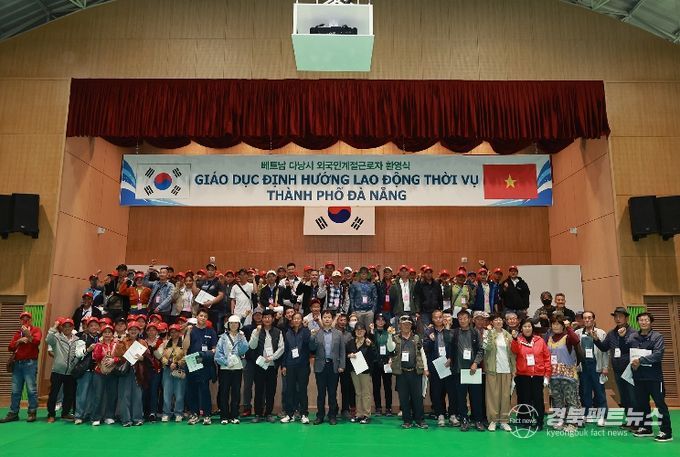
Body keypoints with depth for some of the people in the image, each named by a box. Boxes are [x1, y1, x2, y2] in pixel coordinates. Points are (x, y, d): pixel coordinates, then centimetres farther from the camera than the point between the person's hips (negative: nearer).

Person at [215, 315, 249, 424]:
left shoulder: (241, 336, 7)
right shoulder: (223, 337, 3)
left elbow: (244, 350, -6)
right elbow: (218, 352, -3)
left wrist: (241, 339, -16)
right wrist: (226, 362, -12)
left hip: (238, 367, 1)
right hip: (225, 368, -1)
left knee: (236, 392, 5)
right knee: (224, 392, 1)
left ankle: (234, 416, 12)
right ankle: (224, 416, 8)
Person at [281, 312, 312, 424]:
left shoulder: (305, 331, 2)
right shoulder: (288, 333, 10)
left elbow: (308, 341, -19)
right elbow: (285, 350, 12)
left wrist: (305, 327, -23)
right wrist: (283, 365, 8)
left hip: (303, 365, -3)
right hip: (290, 365, 3)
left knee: (302, 389, 1)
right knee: (290, 389, 4)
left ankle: (304, 414, 9)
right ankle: (290, 414, 14)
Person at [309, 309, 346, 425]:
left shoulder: (338, 333, 5)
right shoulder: (316, 333, 3)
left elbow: (342, 351, 5)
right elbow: (312, 349, -2)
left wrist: (341, 366, -2)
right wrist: (312, 337, -16)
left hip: (333, 366, 0)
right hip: (320, 366, 0)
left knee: (332, 393, 5)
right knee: (321, 393, 6)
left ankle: (332, 416, 15)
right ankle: (320, 416, 16)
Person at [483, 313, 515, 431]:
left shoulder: (508, 335, 9)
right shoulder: (489, 334, -1)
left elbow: (512, 353, 11)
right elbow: (486, 347, -16)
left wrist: (513, 369, 6)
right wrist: (490, 333, -23)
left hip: (506, 369, 3)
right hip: (493, 369, -3)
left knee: (506, 395, 5)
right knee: (493, 394, -1)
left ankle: (503, 420, 13)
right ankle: (493, 420, 6)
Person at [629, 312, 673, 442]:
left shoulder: (657, 336, -6)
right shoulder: (632, 337, 7)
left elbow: (658, 354, -18)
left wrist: (641, 360, -20)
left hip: (654, 376, -5)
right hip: (638, 376, 5)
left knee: (660, 403, -2)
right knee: (641, 403, 13)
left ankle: (666, 432, 8)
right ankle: (646, 428, 27)